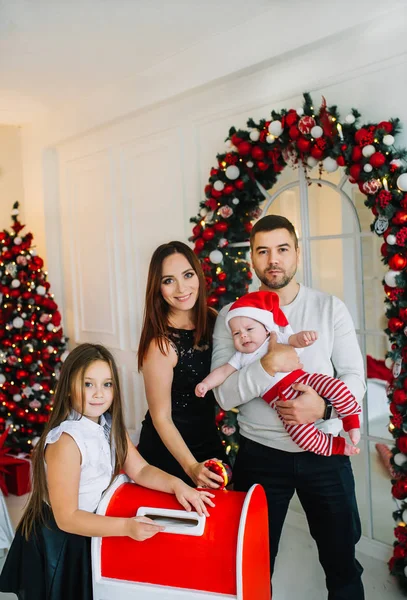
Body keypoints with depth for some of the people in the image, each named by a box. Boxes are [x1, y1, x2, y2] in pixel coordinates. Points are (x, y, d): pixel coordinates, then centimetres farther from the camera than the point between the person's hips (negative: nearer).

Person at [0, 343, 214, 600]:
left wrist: (176, 484, -17)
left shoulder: (110, 425, -5)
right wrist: (127, 526, -32)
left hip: (89, 528, 7)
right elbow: (67, 518, -27)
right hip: (60, 542, -7)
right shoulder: (66, 441, -29)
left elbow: (140, 470, 1)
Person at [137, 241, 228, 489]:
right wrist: (191, 466, -27)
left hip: (208, 439, 6)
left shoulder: (213, 320, -6)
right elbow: (161, 418, -18)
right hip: (168, 449, -6)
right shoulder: (161, 344, -24)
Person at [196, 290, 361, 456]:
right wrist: (205, 384, -3)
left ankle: (351, 420, 1)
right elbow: (223, 371, 13)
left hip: (301, 379, 0)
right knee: (301, 432, -19)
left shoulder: (277, 340, 9)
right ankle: (336, 446, 1)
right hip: (281, 399, 1)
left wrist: (304, 337, -30)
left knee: (335, 386, -22)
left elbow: (293, 340, -7)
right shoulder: (241, 358, 17)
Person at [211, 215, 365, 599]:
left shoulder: (330, 308, -1)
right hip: (261, 454, 0)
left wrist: (323, 407, -22)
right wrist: (269, 364, -27)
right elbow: (224, 394, -11)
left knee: (342, 559, 14)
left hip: (325, 451, 1)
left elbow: (354, 377, -3)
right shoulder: (232, 315, -4)